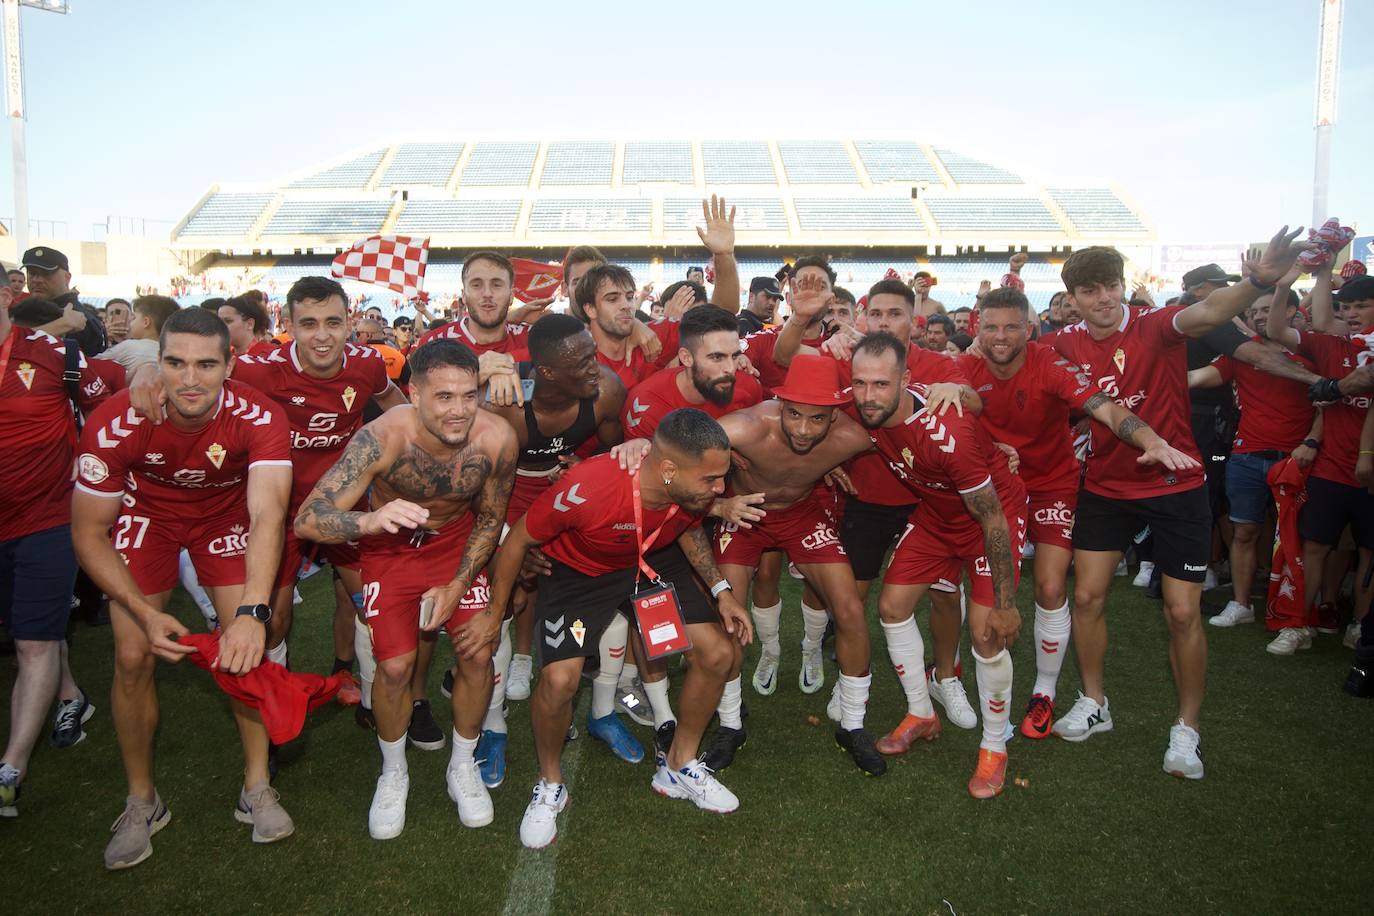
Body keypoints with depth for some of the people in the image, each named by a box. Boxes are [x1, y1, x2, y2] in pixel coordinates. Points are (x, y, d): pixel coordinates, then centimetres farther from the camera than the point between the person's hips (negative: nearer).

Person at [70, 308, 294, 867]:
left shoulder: (257, 418, -35)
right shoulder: (115, 423, -32)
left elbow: (268, 512, -46)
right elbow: (88, 533, -21)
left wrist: (252, 611, -60)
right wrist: (145, 613, -31)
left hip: (226, 513, 0)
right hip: (147, 511, 0)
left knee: (247, 646, -9)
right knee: (133, 658, -6)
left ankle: (256, 788, 10)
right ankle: (141, 802, 16)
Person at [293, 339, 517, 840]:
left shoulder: (496, 438, -28)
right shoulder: (382, 438, -36)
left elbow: (490, 519, -9)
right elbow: (306, 520, -39)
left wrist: (456, 586, -14)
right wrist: (370, 521, -58)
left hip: (457, 541, 2)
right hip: (390, 546, -2)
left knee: (478, 652, -7)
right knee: (395, 665, -9)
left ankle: (463, 766, 20)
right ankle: (393, 772, 20)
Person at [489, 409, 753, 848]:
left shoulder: (698, 487, -25)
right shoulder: (586, 489, -41)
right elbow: (518, 540, -22)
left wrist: (720, 590, -5)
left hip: (655, 560, 5)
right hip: (579, 570, -4)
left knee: (717, 652, -4)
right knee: (560, 680, -21)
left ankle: (679, 766, 20)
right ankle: (549, 786, 10)